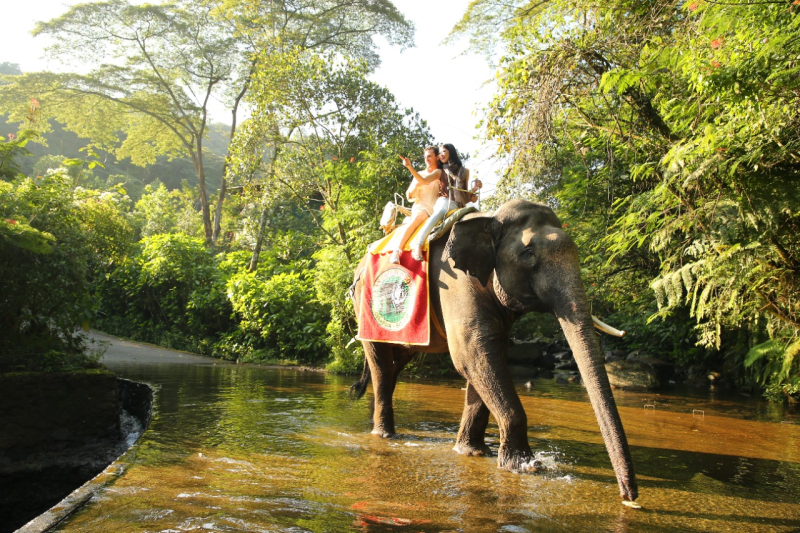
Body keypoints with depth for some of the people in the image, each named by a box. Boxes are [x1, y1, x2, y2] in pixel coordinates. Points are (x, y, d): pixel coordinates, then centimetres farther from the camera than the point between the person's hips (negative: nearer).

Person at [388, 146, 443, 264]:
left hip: (432, 209, 0)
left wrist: (410, 167, -18)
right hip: (418, 207, 0)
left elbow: (424, 181, -10)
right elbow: (409, 196, 16)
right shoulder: (419, 174, 20)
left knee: (418, 216, -32)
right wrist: (415, 186, -4)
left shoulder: (438, 172, 9)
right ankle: (396, 251, -46)